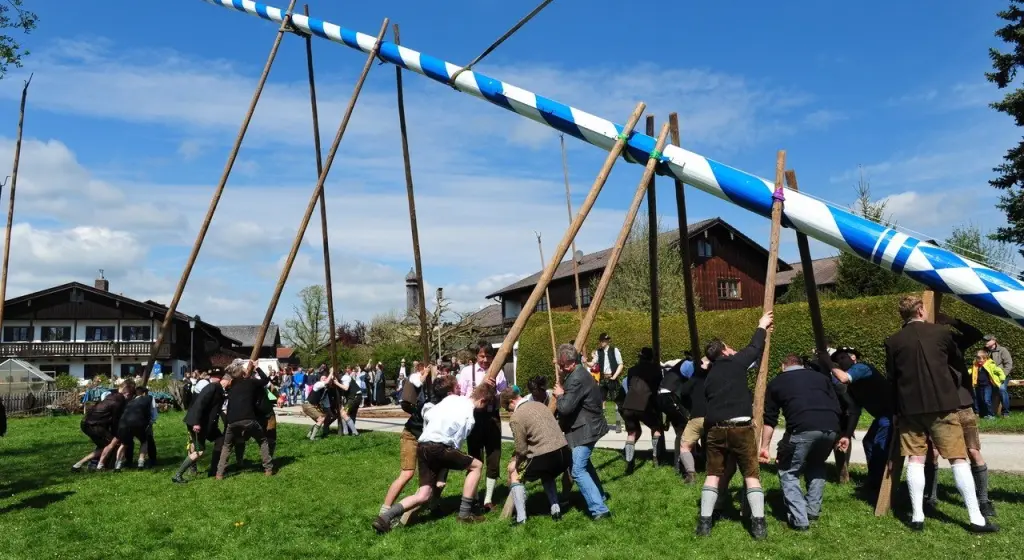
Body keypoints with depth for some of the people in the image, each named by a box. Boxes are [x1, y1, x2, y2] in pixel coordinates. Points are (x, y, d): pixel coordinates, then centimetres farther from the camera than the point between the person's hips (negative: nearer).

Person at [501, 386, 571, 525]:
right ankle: (556, 510, 24)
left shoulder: (516, 417, -5)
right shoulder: (539, 404, 17)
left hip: (545, 457, -7)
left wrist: (515, 462, 18)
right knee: (547, 476, 38)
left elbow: (522, 449, -4)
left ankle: (521, 518, 10)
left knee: (515, 475, 18)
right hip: (565, 452, 7)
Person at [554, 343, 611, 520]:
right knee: (583, 463, 27)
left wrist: (559, 395, -10)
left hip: (586, 429, -11)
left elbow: (565, 407, -27)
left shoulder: (577, 378, -24)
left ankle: (599, 509, -15)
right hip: (585, 427, 11)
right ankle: (599, 496, 43)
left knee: (578, 470, -14)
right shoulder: (576, 373, 9)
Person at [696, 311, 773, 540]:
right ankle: (758, 524, 3)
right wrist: (762, 327, 37)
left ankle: (705, 522, 8)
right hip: (740, 427, -4)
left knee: (713, 474, 13)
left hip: (715, 428, 4)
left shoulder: (709, 377, 20)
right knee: (751, 474, 7)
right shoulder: (735, 362, 6)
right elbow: (754, 348, 21)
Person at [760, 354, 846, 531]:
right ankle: (812, 511, 28)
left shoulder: (776, 382, 23)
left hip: (802, 429, -4)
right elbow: (836, 407, 22)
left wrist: (764, 447, 25)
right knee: (816, 466, 30)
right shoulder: (821, 376, 30)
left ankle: (799, 519, 4)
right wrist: (840, 435, 25)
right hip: (830, 428, 4)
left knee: (788, 472, 13)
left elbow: (769, 419, 21)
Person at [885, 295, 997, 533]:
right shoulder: (941, 332, 1)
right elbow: (957, 361, 18)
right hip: (942, 404, -1)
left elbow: (892, 377, 5)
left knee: (915, 459, 5)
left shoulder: (893, 341, 1)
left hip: (910, 407, 1)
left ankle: (917, 516, 2)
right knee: (959, 459, 3)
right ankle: (976, 518, 5)